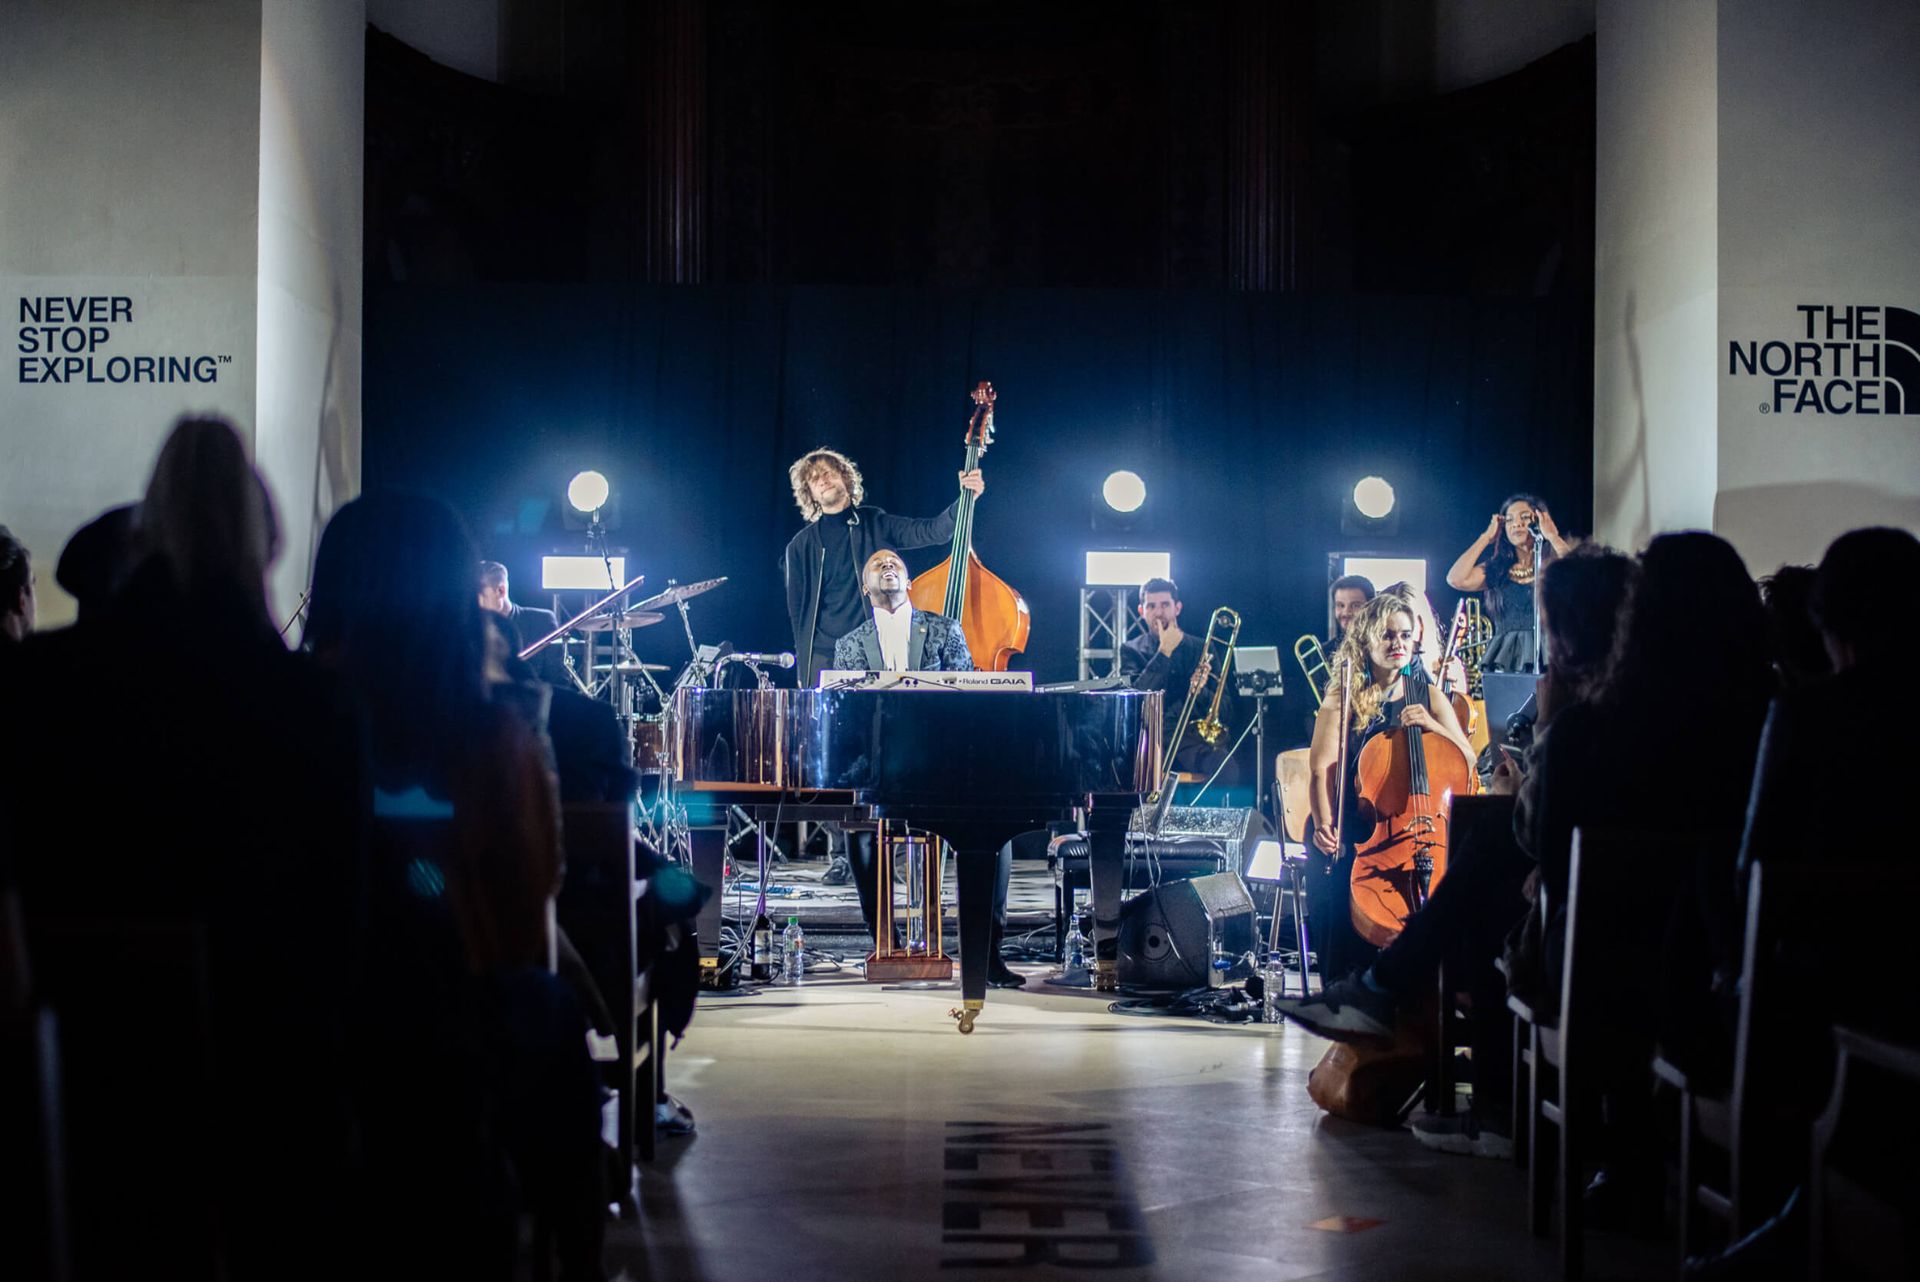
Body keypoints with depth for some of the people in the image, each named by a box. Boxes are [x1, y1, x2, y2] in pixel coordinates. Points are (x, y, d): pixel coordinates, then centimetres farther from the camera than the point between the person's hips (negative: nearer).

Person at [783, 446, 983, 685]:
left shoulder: (876, 524, 7)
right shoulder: (801, 546, 5)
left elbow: (932, 531, -6)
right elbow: (796, 609, 7)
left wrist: (965, 499, -22)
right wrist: (804, 666, 1)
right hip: (824, 656, 0)